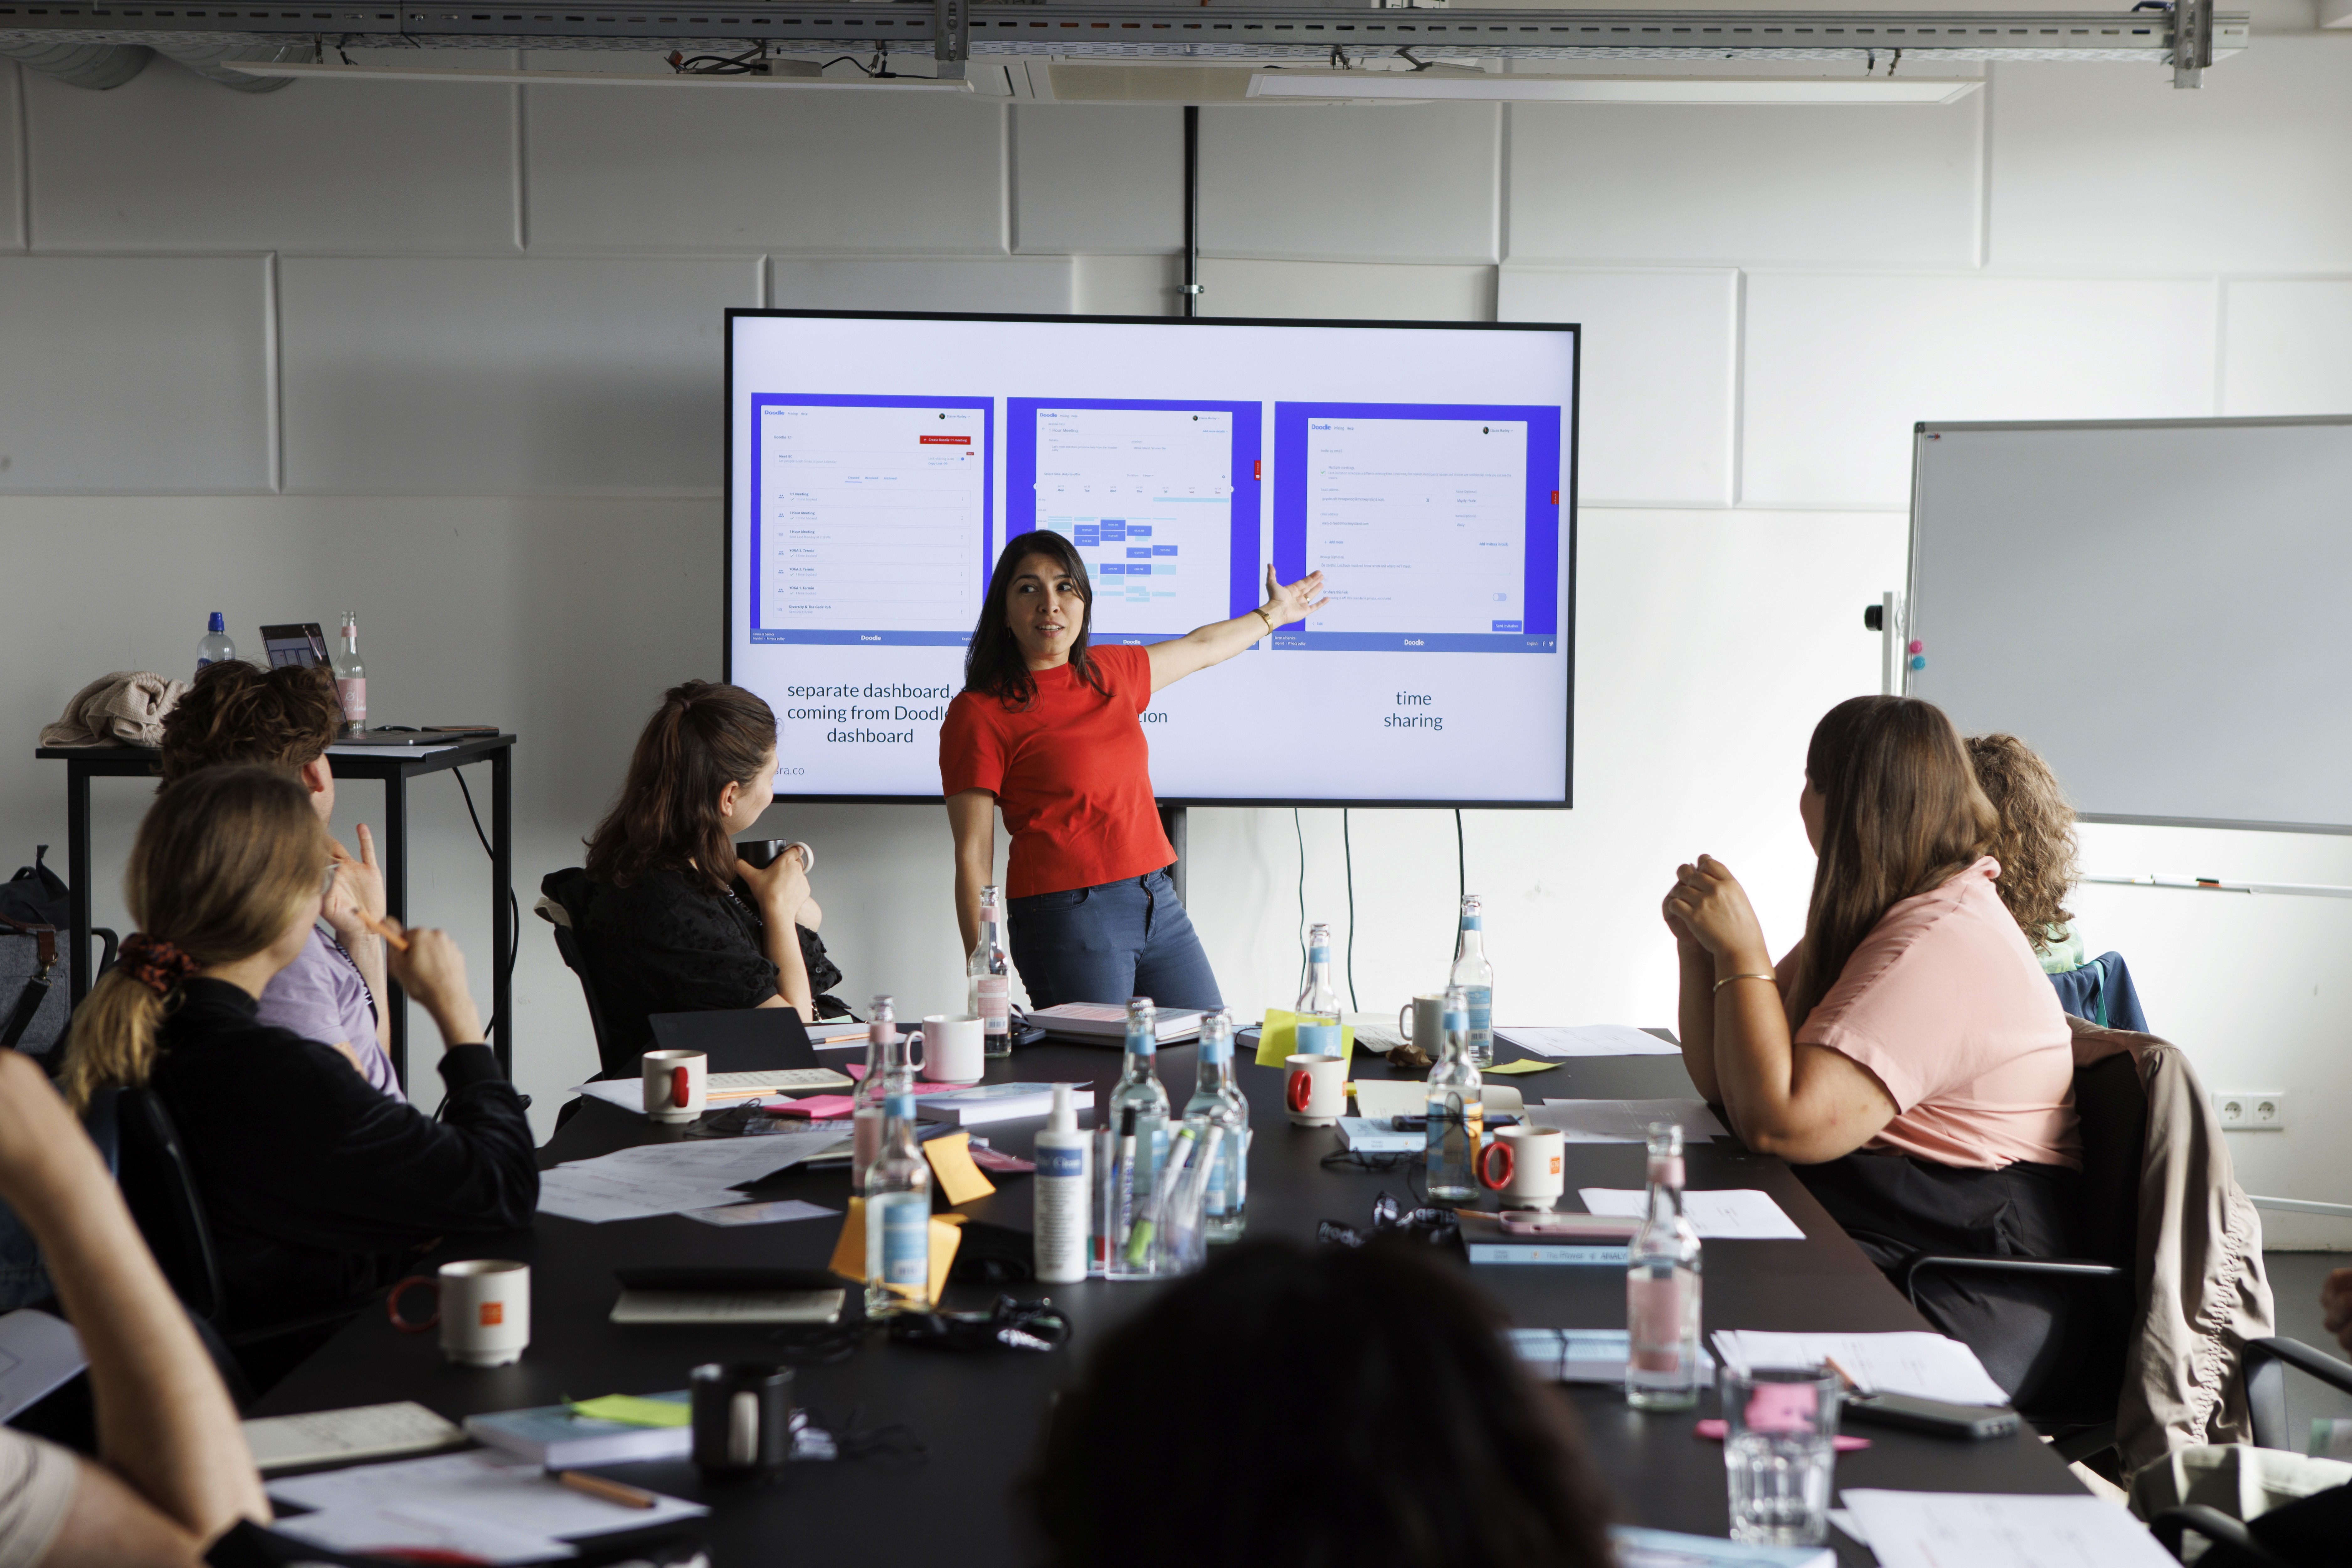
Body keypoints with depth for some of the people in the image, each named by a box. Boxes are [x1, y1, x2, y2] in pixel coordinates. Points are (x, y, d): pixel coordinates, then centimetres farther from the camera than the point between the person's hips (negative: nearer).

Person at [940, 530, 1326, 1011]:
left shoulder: (1109, 673, 12)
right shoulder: (978, 713, -6)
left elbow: (1200, 649, 33)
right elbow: (973, 860, -9)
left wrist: (1273, 613, 47)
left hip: (1159, 902, 7)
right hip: (1067, 916, -6)